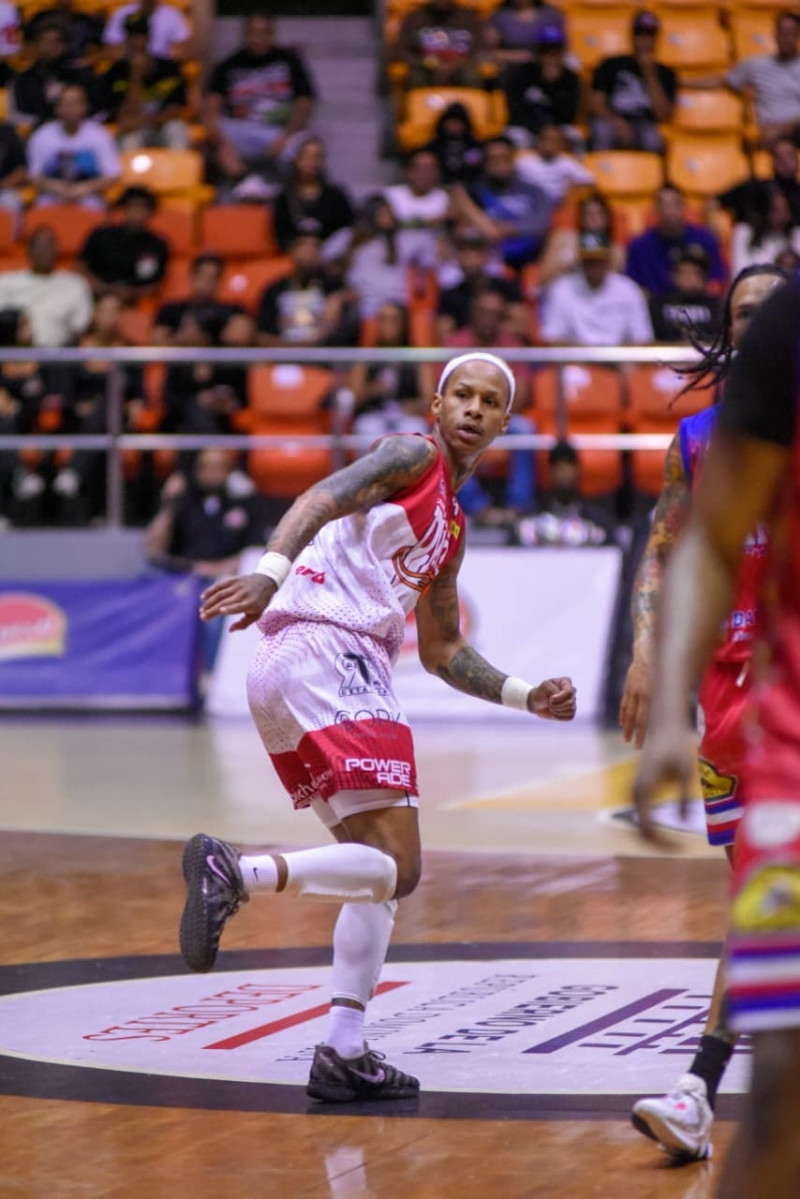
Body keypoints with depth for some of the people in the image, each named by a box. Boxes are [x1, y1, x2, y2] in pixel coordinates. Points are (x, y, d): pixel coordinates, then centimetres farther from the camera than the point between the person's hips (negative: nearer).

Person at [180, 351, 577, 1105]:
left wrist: (525, 697, 29)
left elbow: (441, 651, 37)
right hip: (325, 655, -10)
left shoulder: (451, 527, 30)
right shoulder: (413, 456, 4)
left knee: (380, 868, 14)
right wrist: (271, 570, -33)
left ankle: (343, 1054, 10)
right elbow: (324, 498, -16)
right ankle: (236, 871, -31)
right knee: (395, 866, -16)